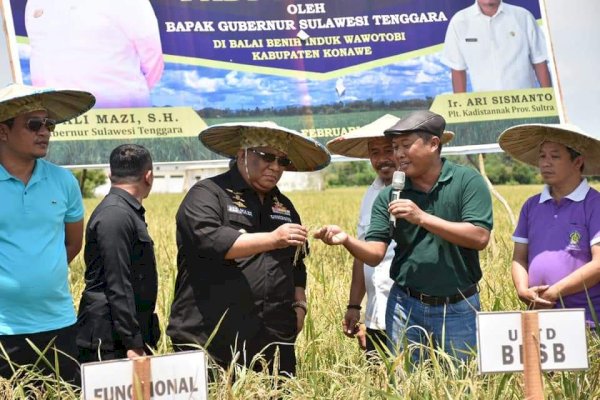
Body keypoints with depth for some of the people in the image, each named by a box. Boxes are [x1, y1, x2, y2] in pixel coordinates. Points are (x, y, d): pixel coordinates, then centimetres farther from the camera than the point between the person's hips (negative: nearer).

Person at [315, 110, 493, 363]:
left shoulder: (467, 181, -5)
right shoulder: (389, 196, 3)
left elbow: (480, 237, -17)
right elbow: (375, 253, -3)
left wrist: (422, 218, -21)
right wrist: (346, 240, -24)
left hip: (459, 309, -2)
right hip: (406, 306, 2)